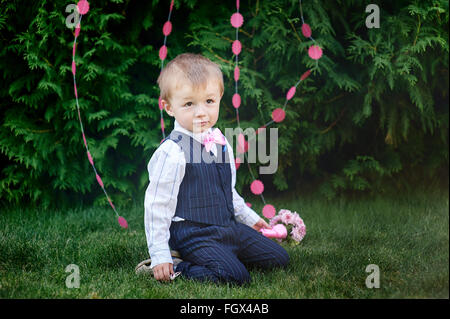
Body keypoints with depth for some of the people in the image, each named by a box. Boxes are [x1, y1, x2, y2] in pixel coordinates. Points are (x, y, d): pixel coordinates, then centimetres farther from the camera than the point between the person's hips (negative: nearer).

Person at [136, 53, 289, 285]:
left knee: (279, 258, 8)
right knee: (236, 275, -26)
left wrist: (249, 218, 29)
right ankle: (175, 266, -8)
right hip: (192, 234, -8)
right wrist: (159, 255, -18)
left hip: (229, 228, 8)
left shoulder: (220, 143, 6)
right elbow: (157, 205, -16)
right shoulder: (172, 152, -18)